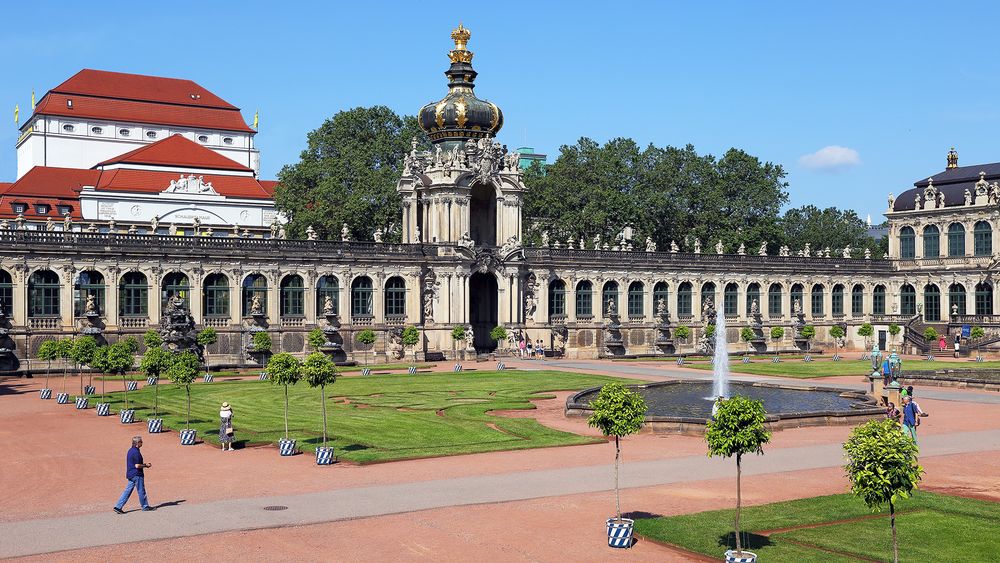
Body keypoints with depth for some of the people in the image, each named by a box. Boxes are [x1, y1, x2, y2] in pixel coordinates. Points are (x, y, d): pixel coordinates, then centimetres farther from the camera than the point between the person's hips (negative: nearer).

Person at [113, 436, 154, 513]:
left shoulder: (130, 450, 12)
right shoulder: (136, 452, -19)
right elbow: (137, 466, -22)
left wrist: (143, 464, 17)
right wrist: (145, 466, -8)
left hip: (130, 474, 9)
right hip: (137, 475, -9)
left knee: (128, 491, 9)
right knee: (141, 491, 4)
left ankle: (118, 507, 5)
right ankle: (145, 506, 16)